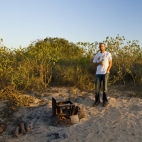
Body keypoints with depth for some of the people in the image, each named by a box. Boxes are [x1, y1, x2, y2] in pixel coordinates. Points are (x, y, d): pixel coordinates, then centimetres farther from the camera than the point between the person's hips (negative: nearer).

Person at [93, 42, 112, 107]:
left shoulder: (108, 54, 1)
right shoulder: (97, 55, 10)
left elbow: (110, 63, 1)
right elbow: (95, 64, 12)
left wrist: (107, 71, -11)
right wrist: (99, 63, -9)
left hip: (105, 73, -3)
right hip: (98, 73, 3)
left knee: (104, 87, 2)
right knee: (97, 87, 2)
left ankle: (105, 101, 14)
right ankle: (97, 100, 13)